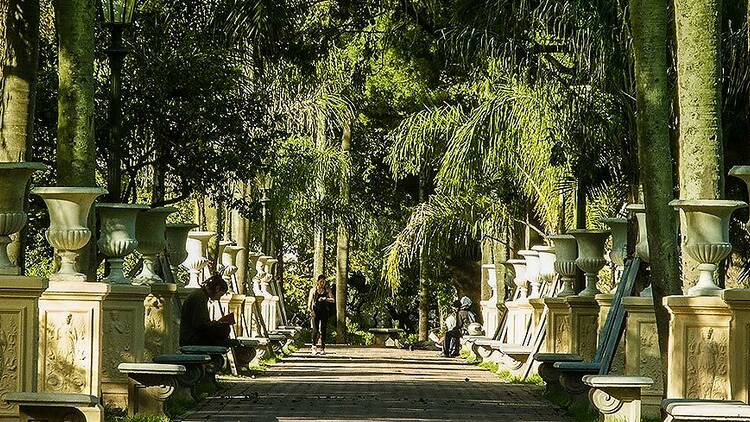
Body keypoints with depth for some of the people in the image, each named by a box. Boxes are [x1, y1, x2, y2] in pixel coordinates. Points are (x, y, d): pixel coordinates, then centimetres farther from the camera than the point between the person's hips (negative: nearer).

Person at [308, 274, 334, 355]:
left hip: (324, 312, 1)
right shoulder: (313, 290, 6)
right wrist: (310, 309, -7)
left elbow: (333, 300, 1)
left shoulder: (327, 290, 8)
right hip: (315, 311, -1)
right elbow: (310, 301, 7)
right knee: (315, 330, -8)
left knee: (323, 330, 0)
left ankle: (323, 348, 4)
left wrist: (325, 299, -14)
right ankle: (314, 347, 3)